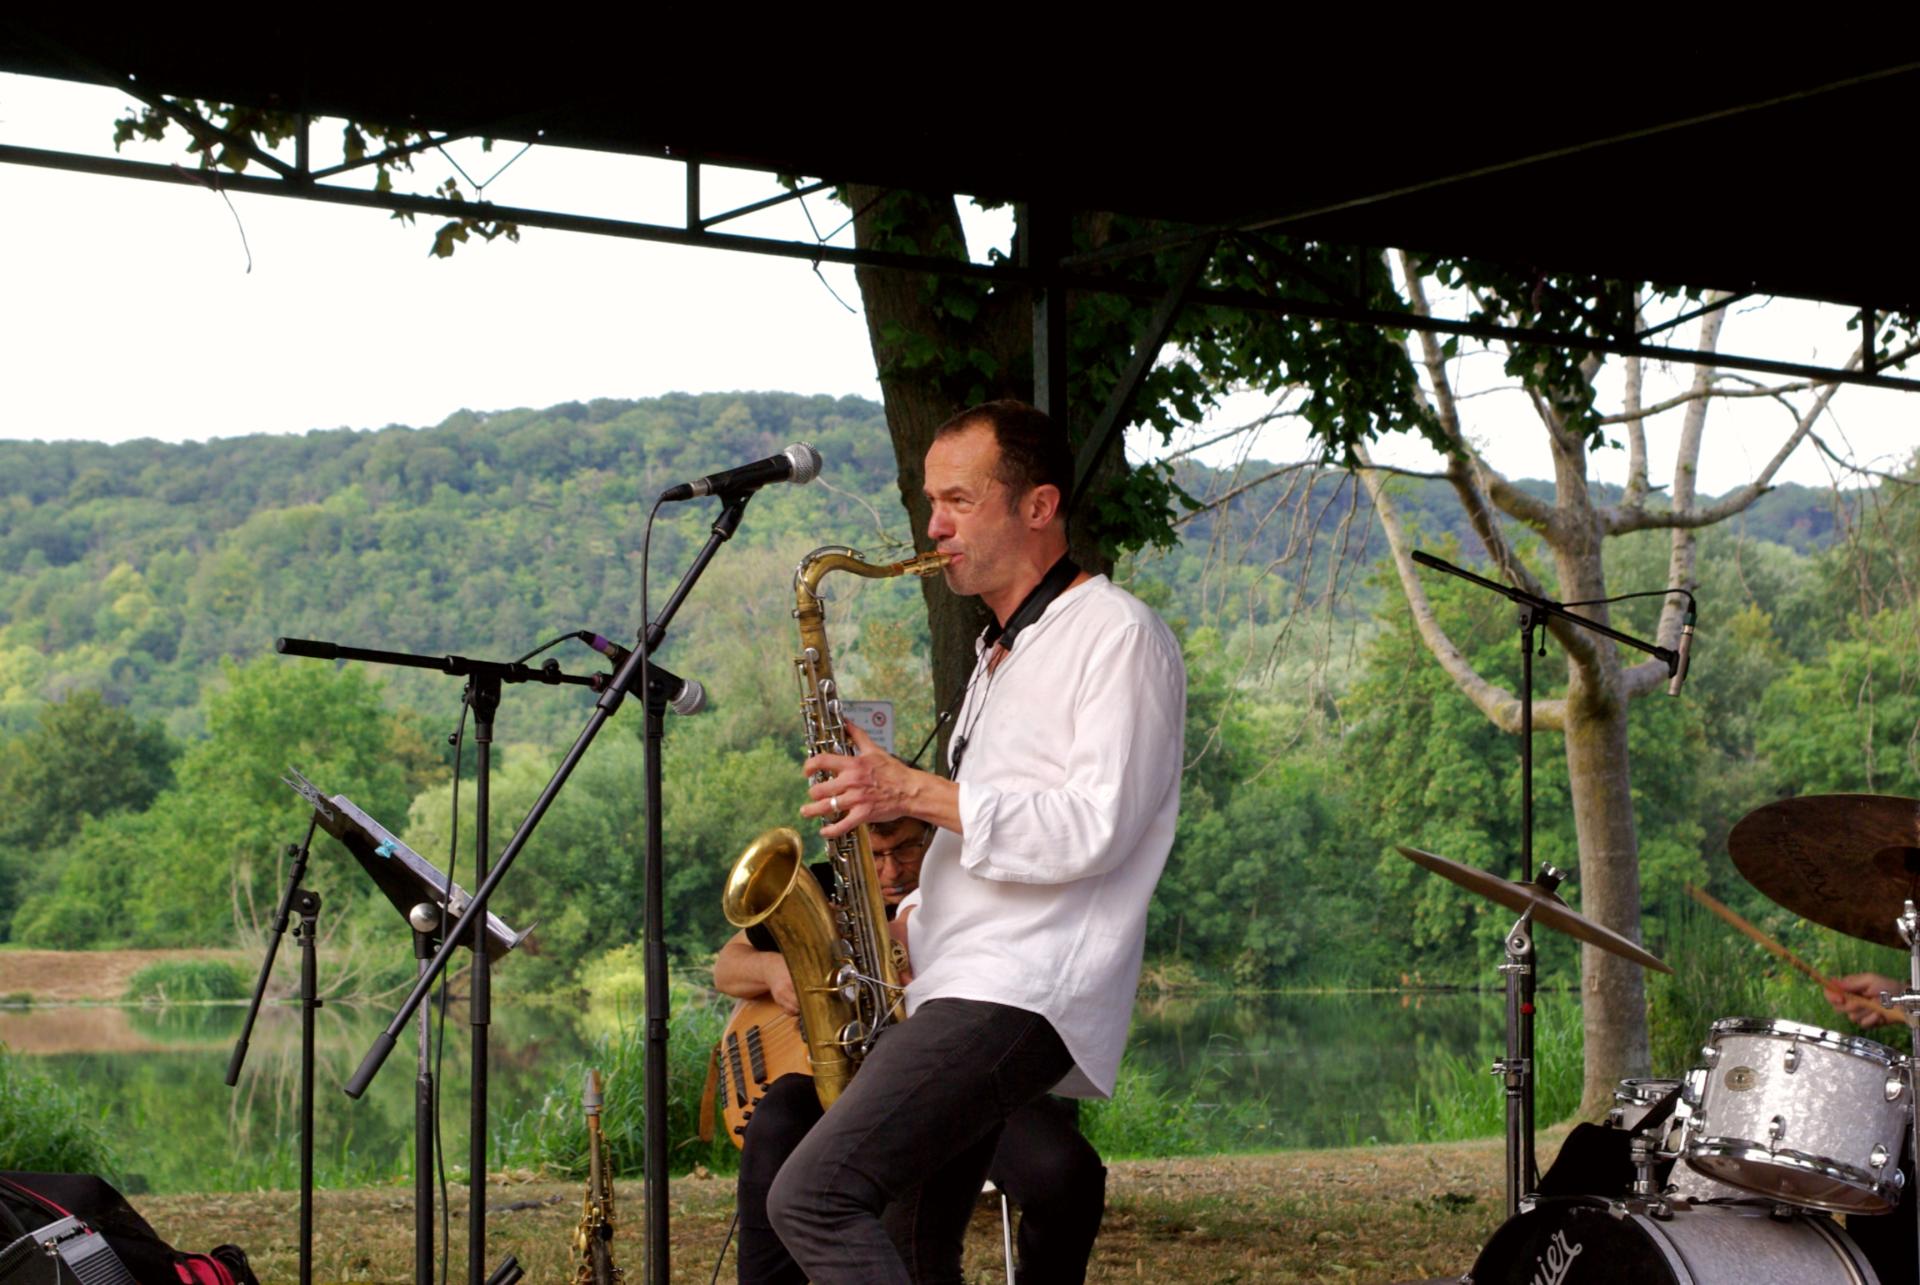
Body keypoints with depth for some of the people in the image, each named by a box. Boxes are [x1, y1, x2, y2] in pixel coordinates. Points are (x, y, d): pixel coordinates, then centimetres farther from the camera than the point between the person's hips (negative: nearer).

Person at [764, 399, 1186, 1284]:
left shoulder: (1117, 636, -5)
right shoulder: (1000, 653, 25)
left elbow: (1094, 829, -17)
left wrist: (916, 792, -15)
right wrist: (896, 928, 15)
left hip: (1025, 999, -10)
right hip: (955, 993, 10)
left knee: (813, 1197, -23)